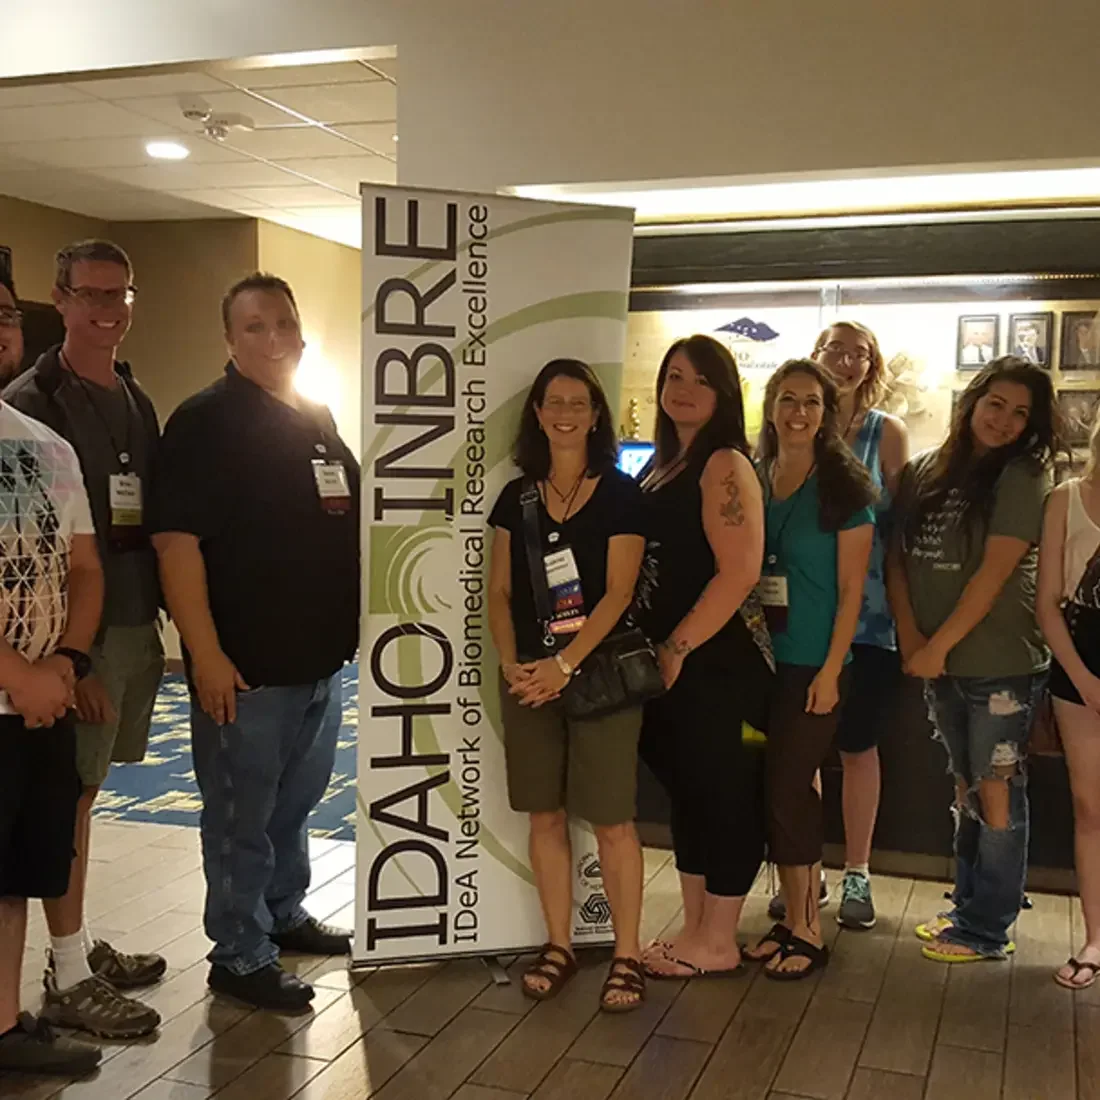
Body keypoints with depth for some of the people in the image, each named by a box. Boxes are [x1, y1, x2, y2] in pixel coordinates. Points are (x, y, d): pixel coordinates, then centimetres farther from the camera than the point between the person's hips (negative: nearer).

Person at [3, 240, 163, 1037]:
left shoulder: (136, 401, 13)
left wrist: (157, 619, 12)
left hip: (136, 624, 6)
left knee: (86, 787, 15)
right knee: (66, 794, 0)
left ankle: (83, 941, 27)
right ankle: (69, 976, 10)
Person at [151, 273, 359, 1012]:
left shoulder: (319, 420, 12)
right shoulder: (204, 422, -11)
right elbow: (177, 542, -18)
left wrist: (355, 623, 16)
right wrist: (206, 655, -22)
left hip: (320, 658, 8)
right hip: (245, 666, -7)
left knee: (295, 803, 21)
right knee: (240, 815, 4)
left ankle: (284, 914, 39)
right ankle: (240, 957, 18)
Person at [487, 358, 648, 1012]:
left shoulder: (620, 494, -3)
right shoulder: (517, 497, 9)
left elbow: (619, 593, -10)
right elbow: (500, 592, 8)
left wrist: (564, 664, -17)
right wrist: (510, 663, -7)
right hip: (529, 678, 4)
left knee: (612, 820, -1)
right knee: (545, 815, 10)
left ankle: (627, 955, 12)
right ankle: (559, 946, 23)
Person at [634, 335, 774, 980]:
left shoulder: (724, 465, -12)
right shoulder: (663, 465, 14)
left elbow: (740, 571, -21)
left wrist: (677, 648, -17)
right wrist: (653, 649, 11)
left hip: (714, 660, -9)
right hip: (669, 659, 9)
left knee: (722, 791, 2)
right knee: (687, 788, 15)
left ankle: (718, 942, 16)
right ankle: (696, 928, 28)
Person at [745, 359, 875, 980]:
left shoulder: (844, 486, -5)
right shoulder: (756, 481, 8)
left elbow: (851, 590, -7)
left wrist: (830, 670, -13)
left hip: (816, 666, -4)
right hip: (765, 661, 5)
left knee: (786, 790, -4)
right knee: (796, 786, 12)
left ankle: (803, 927, 10)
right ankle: (803, 918, 23)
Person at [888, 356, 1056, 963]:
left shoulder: (1021, 479, -7)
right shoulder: (925, 471, 7)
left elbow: (993, 573, -14)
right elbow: (897, 556, 6)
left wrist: (938, 646, -15)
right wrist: (910, 636, -6)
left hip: (999, 662, -5)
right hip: (938, 662, 5)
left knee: (996, 791, 1)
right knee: (966, 787, 16)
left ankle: (987, 929, 11)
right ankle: (967, 906, 28)